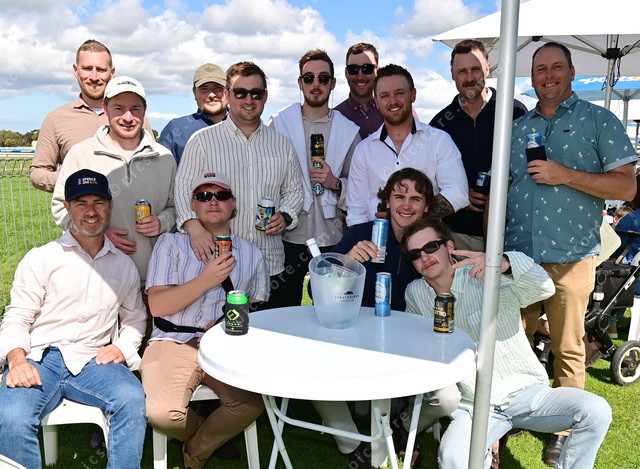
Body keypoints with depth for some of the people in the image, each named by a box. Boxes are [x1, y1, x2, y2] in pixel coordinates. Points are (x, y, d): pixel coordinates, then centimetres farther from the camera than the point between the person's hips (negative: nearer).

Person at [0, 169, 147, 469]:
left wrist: (124, 346, 5)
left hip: (90, 361, 2)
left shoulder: (124, 266, 16)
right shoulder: (41, 258, 7)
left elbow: (135, 317, 26)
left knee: (132, 397, -29)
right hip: (37, 360, -1)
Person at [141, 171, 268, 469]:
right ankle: (213, 433, 9)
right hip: (174, 343, -1)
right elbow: (158, 305, -2)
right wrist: (206, 281, -15)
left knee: (252, 402, -28)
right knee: (162, 413, -29)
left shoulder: (251, 254, 17)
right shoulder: (171, 244, 10)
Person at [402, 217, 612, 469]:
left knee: (596, 411, -23)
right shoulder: (415, 293, 2)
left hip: (526, 393, -1)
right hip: (473, 407, 1)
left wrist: (505, 263, -49)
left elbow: (544, 288, -30)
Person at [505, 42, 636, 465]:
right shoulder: (517, 127, 15)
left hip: (570, 258, -3)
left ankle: (566, 430, 22)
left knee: (568, 350, 6)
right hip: (516, 255, 4)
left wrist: (565, 175, -15)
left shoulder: (598, 120, 3)